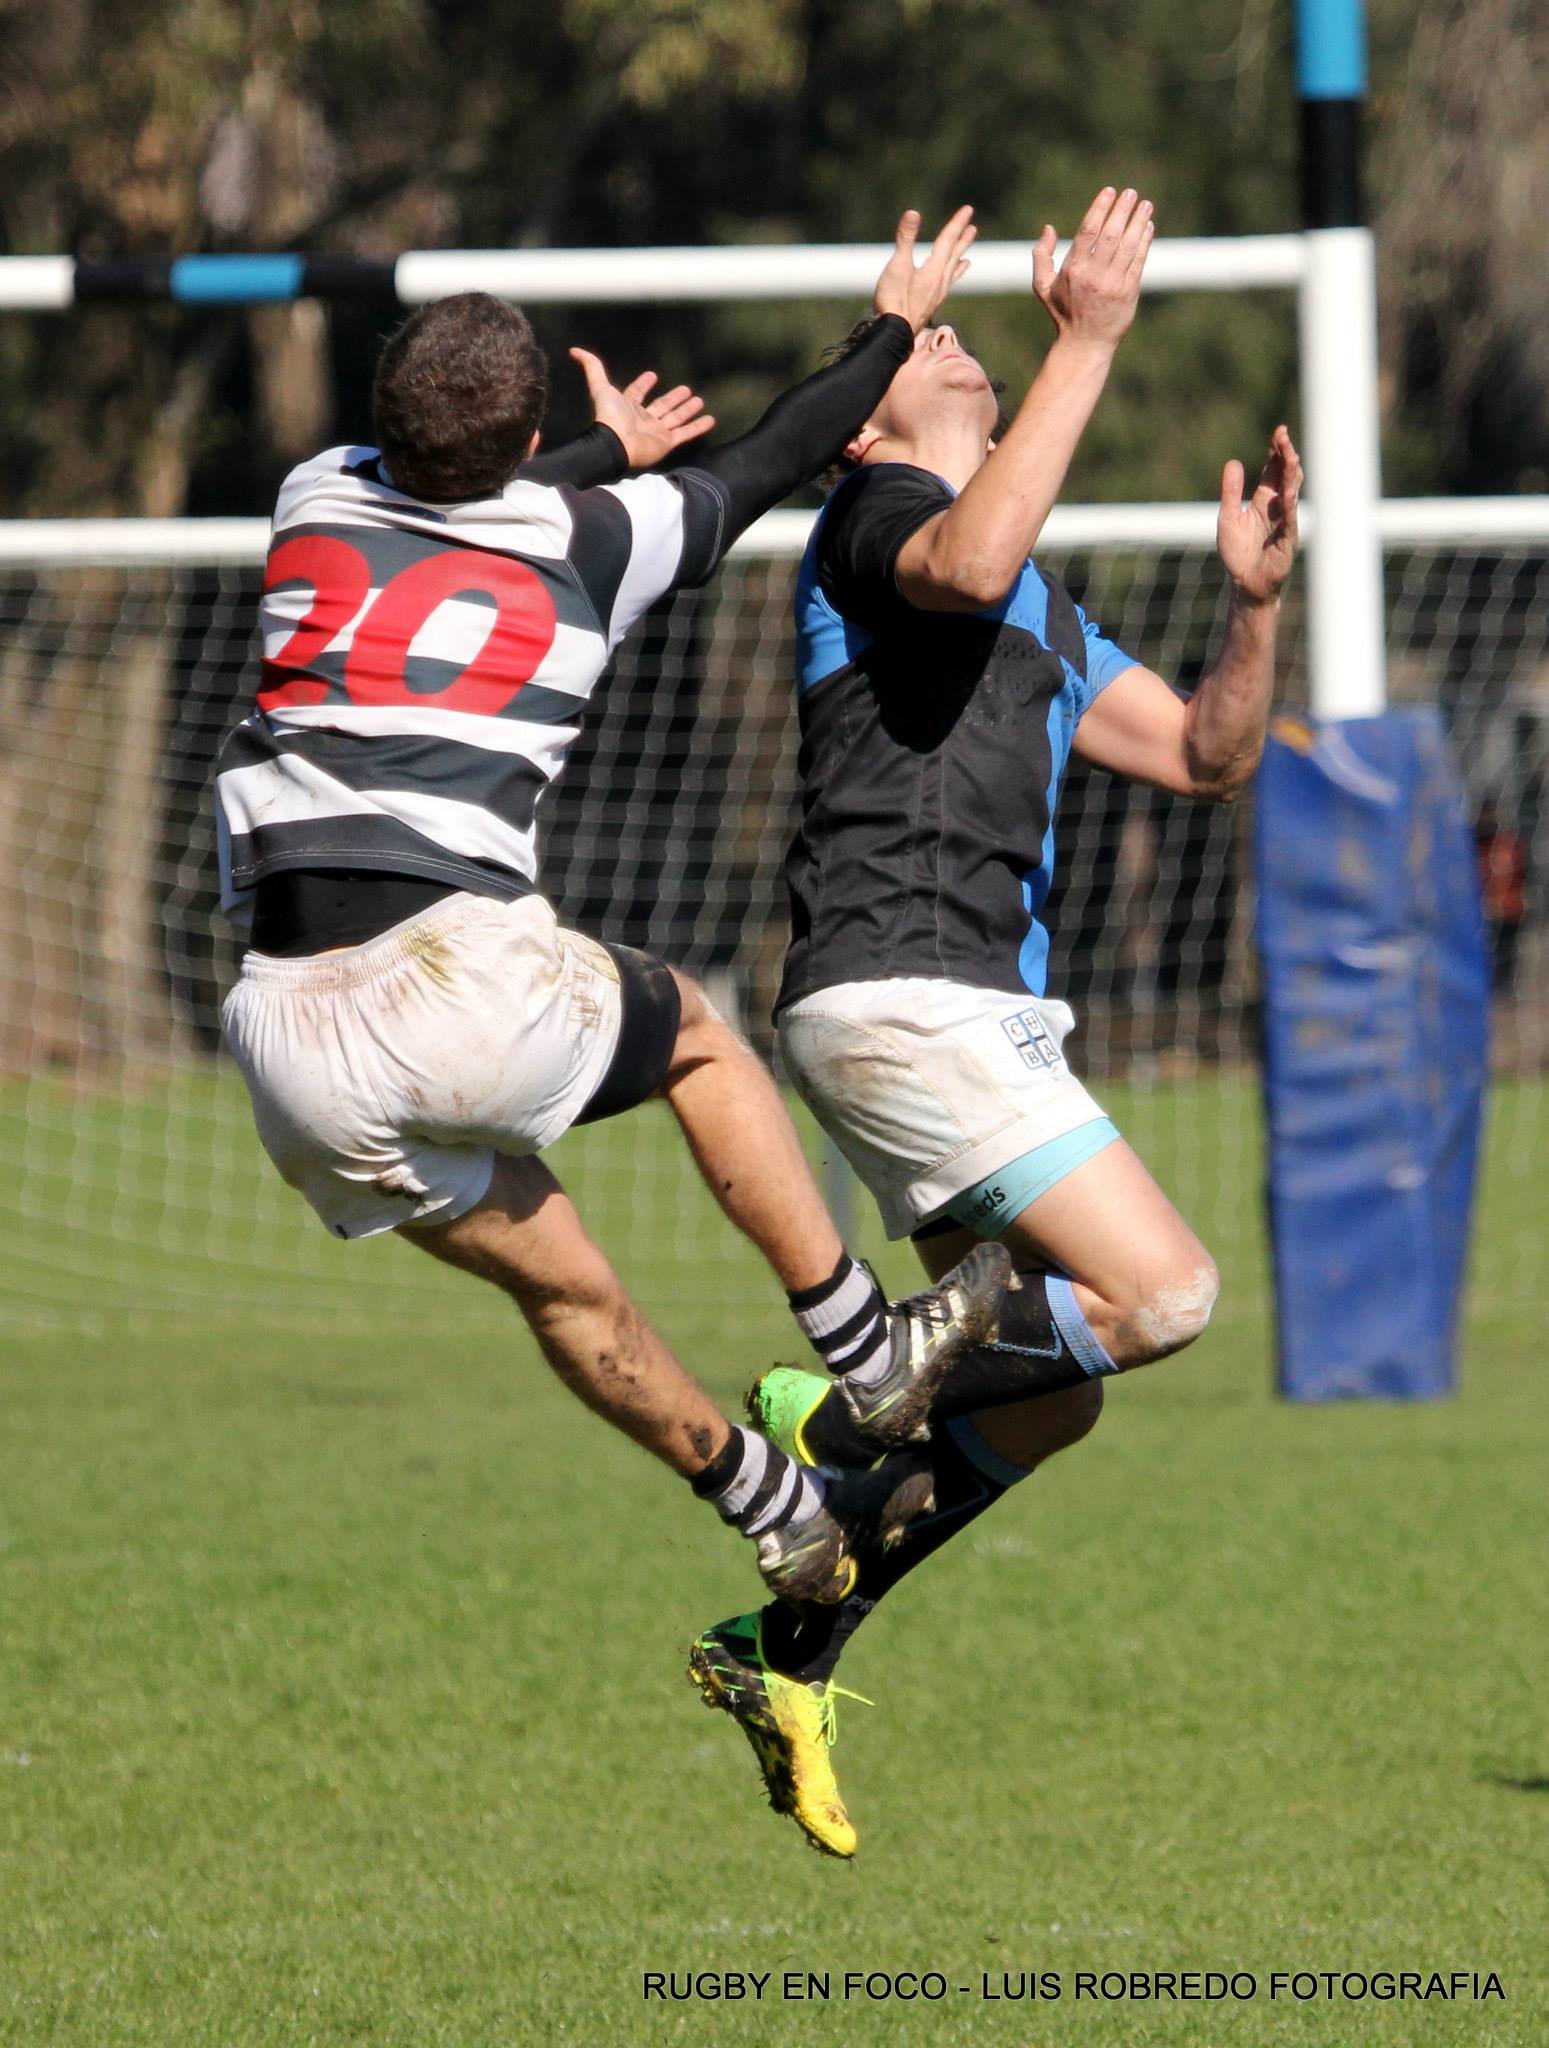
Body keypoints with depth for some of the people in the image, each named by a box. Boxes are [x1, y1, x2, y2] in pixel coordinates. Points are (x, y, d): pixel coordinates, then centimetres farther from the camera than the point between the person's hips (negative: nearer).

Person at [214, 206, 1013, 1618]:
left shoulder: (317, 505, 13)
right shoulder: (589, 543, 3)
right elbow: (763, 468, 21)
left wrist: (609, 454, 56)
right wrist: (895, 332, 39)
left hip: (289, 1046, 4)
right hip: (461, 984, -4)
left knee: (561, 1283, 22)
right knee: (696, 1039, 27)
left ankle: (781, 1512, 33)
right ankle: (868, 1354, 29)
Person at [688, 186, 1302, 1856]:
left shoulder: (1044, 615, 25)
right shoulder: (872, 512, -3)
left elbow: (1207, 759, 22)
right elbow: (962, 563, -28)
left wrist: (1253, 599, 5)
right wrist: (1085, 343, -26)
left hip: (980, 1014, 10)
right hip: (898, 996, -10)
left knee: (1049, 1391, 10)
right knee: (1159, 1294, -18)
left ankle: (785, 1654, 15)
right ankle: (842, 1411, -7)